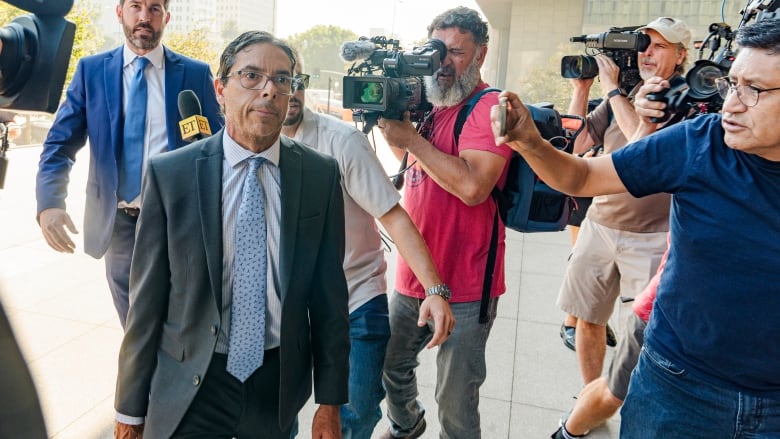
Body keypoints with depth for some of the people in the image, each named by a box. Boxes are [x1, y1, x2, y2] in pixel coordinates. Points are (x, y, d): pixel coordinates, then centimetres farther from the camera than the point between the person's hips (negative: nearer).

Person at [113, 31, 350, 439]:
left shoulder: (321, 174, -6)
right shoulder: (169, 172, -9)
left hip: (280, 381, 3)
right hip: (191, 385, -2)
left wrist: (330, 401, 1)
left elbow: (329, 291, -3)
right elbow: (147, 297, -5)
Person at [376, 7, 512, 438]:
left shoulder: (489, 106, -13)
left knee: (456, 404, 5)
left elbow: (473, 187, -26)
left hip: (464, 288, -8)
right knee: (390, 367, 25)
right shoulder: (431, 105, 12)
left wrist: (412, 137, -21)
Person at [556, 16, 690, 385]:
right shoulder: (623, 96, 10)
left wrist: (611, 87, -15)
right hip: (599, 225, 5)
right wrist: (582, 87, -1)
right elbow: (576, 143, 6)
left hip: (651, 238, -5)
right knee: (586, 319, 12)